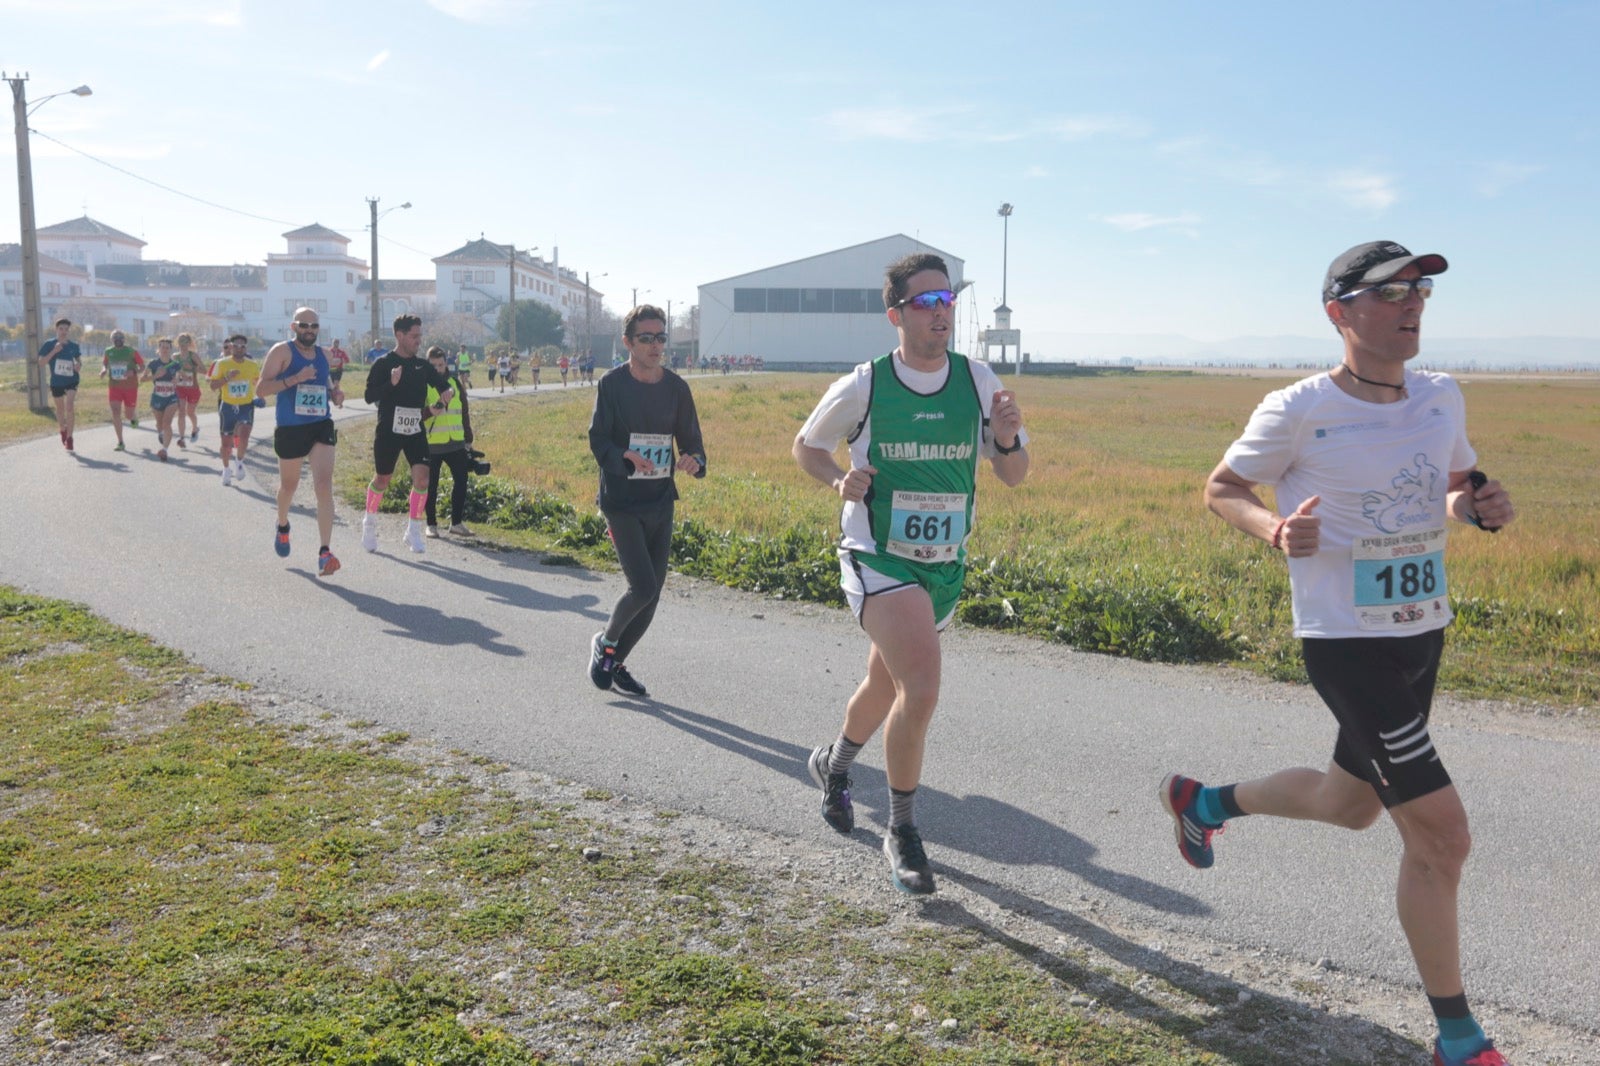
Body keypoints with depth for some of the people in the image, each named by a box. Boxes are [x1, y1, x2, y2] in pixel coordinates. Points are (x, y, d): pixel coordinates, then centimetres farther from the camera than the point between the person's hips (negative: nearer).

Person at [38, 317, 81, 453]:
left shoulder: (74, 345, 0)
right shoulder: (49, 345, -5)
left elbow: (79, 360, 14)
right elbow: (41, 362, -10)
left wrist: (79, 365, -9)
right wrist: (54, 351, -22)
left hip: (71, 380, -1)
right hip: (56, 382, 1)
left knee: (70, 407, -18)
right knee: (60, 409, 16)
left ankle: (69, 438, -11)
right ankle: (62, 431, 42)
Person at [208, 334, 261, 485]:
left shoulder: (253, 365, 0)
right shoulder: (221, 364, -5)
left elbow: (258, 381, 21)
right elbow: (213, 386, -6)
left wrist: (258, 398, 15)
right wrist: (227, 378, -20)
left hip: (246, 406, 0)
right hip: (228, 406, 0)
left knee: (243, 436, -23)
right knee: (226, 441, 8)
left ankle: (239, 461, 5)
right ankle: (226, 469, 31)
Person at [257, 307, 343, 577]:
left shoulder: (324, 355, 10)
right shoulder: (282, 351, -6)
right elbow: (261, 389, -13)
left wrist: (336, 394, 3)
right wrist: (296, 378, -24)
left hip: (322, 427, 2)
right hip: (290, 430, -2)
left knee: (324, 486, -14)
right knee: (288, 486, 17)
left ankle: (324, 553, -18)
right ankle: (282, 527, 49)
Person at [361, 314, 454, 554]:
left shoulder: (422, 366, 7)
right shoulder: (383, 364, -6)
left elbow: (444, 385, 18)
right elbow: (369, 396, -13)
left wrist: (446, 393, -5)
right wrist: (392, 383, -27)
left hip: (415, 431, 3)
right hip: (388, 432, -3)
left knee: (422, 477, -12)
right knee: (381, 479, 10)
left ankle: (413, 531, -1)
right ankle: (369, 521, 35)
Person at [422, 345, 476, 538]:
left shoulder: (455, 381, 10)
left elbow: (464, 412, 16)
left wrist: (468, 439, 16)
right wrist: (429, 410, -28)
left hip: (455, 443, 4)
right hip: (430, 444, -3)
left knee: (461, 481, 1)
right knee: (431, 485, 3)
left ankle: (457, 522, 12)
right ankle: (431, 524, 15)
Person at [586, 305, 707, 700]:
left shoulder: (677, 388, 3)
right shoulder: (612, 384, -6)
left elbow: (691, 441, 7)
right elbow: (597, 440, -8)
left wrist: (694, 461, -17)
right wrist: (627, 458, -28)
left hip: (661, 502, 5)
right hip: (621, 501, -4)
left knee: (653, 592, 6)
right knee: (643, 587, -14)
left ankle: (616, 663, 25)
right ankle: (605, 642, 16)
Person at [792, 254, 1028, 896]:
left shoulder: (978, 380, -2)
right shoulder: (862, 387, -10)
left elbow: (1014, 476, 3)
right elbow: (806, 446, 6)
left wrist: (1007, 440, -19)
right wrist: (839, 479, -15)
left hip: (945, 566, 5)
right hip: (878, 559, -5)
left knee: (886, 685, 21)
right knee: (921, 690, -21)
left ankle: (834, 762, 52)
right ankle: (901, 832, 0)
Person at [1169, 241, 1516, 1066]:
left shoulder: (1442, 398, 4)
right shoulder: (1298, 411, -14)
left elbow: (1459, 489, 19)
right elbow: (1221, 488, -3)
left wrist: (1482, 508, -5)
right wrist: (1276, 531, -23)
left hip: (1424, 636, 8)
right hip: (1348, 646, -7)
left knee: (1352, 803, 22)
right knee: (1439, 833, -7)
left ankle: (1205, 800, 48)